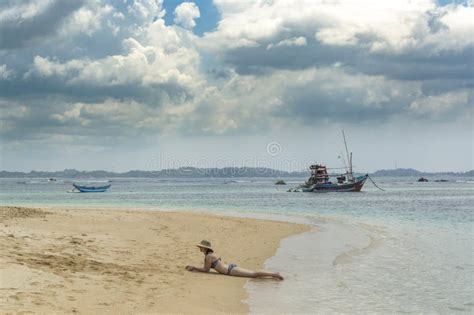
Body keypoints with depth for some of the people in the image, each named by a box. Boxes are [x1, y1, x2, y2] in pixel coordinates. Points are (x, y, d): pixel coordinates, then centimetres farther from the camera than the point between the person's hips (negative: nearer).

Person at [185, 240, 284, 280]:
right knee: (253, 273, 11)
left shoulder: (208, 256, -10)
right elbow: (206, 267, 28)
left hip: (231, 270, -9)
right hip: (231, 267, 9)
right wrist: (193, 267, 24)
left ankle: (274, 274, -19)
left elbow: (206, 270, -4)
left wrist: (194, 268, 4)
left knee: (254, 274, -14)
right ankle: (274, 274, 10)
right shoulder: (210, 254, 18)